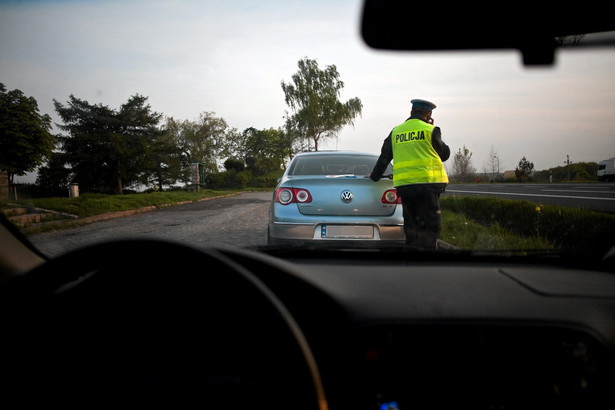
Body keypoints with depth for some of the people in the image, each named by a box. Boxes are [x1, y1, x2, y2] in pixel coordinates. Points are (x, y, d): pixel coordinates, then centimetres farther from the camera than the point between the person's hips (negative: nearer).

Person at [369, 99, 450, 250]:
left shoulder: (396, 132, 14)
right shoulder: (430, 130, 1)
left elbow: (384, 158, 20)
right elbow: (444, 154, 12)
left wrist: (374, 176, 33)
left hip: (403, 185, 5)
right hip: (427, 181, -4)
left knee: (411, 226, 13)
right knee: (430, 227, -3)